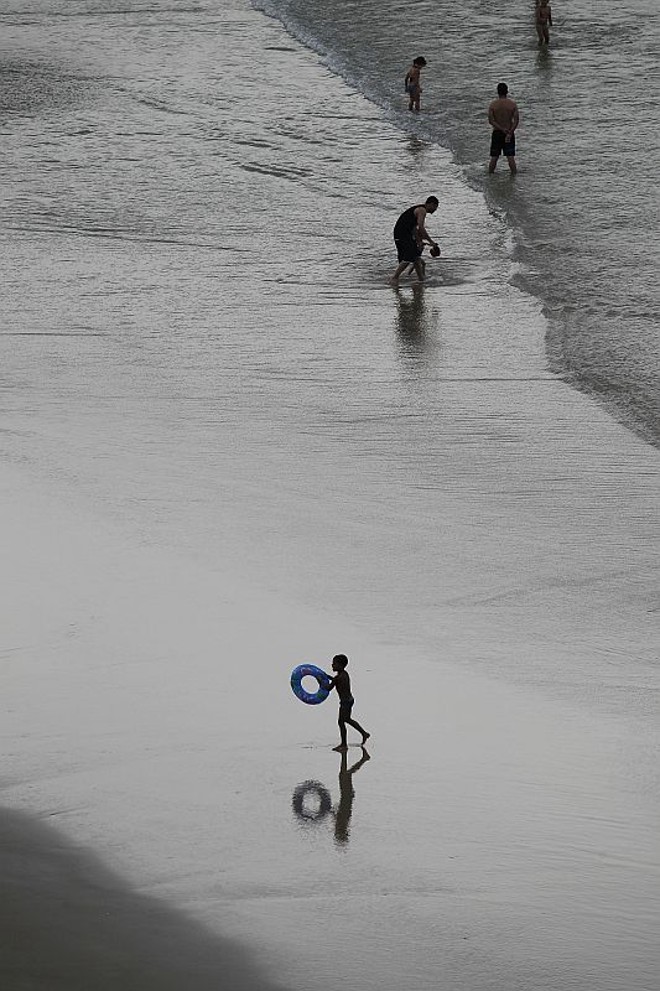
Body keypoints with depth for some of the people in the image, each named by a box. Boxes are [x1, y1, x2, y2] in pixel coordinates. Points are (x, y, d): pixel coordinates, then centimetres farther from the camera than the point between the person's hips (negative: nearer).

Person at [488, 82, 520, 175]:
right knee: (511, 157, 2)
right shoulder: (512, 104, -5)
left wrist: (502, 129, -15)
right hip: (510, 132, 0)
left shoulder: (493, 104, -6)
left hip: (497, 133, 0)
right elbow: (516, 120, -11)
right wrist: (510, 133, -14)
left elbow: (491, 121, -13)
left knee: (494, 157, 7)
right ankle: (513, 175, 2)